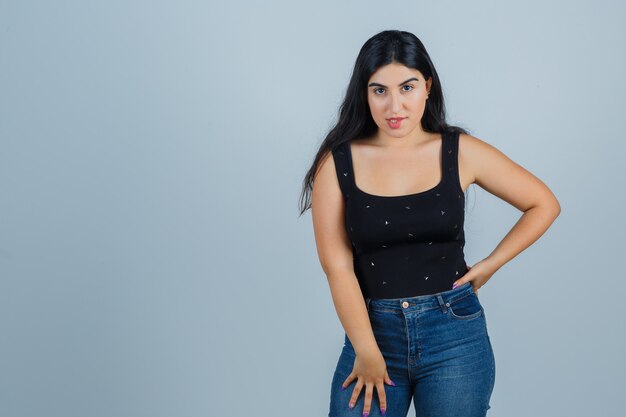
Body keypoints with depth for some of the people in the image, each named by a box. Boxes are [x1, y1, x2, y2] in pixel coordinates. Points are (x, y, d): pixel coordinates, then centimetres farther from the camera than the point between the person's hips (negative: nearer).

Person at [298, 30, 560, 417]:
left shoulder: (460, 152, -2)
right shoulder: (338, 162, -5)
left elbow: (544, 204, 8)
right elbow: (337, 266, -8)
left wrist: (490, 265, 2)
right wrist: (367, 351, -10)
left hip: (455, 331, 1)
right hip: (373, 330, 0)